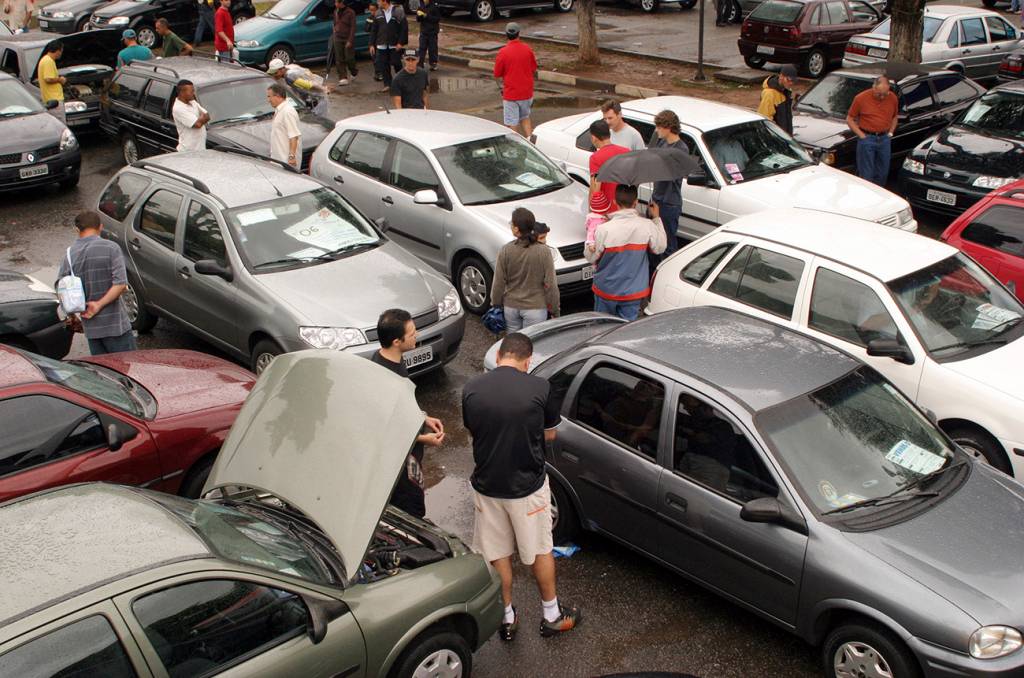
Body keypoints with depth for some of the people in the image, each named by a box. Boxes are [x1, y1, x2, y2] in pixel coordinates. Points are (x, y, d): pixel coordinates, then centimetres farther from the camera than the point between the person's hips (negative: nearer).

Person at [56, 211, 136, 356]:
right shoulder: (110, 248, -9)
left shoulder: (68, 255, 2)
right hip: (115, 325, -4)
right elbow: (121, 284, -19)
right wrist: (99, 305, -12)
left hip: (90, 327, 4)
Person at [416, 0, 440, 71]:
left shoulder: (435, 7, -9)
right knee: (422, 48, -1)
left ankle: (433, 64, 14)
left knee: (432, 49, 2)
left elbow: (437, 19, -13)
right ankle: (420, 64, -1)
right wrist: (419, 15, -13)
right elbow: (418, 19, 10)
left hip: (432, 32, -4)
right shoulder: (421, 7, 5)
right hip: (423, 31, 4)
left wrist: (427, 16, -20)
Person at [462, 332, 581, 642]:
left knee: (497, 554, 18)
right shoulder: (540, 388, -16)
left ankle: (507, 619, 31)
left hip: (487, 485, 2)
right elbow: (549, 434, -2)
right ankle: (552, 615, 33)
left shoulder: (472, 388, -9)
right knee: (540, 550, 18)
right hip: (528, 486, -2)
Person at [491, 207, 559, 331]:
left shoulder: (505, 251, -11)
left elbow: (499, 283, -4)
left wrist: (495, 305, 11)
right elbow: (550, 285, -11)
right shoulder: (544, 252, -15)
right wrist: (555, 310, 0)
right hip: (535, 308, -2)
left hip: (510, 307, 2)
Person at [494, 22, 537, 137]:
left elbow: (497, 74, -7)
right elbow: (534, 70, 6)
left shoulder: (503, 52, -15)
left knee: (512, 124, 4)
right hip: (527, 92, 4)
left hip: (510, 94, -4)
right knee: (525, 118, 22)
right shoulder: (527, 49, -5)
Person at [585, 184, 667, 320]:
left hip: (607, 290, -1)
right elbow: (660, 248, 2)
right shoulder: (647, 226, -16)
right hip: (634, 292, 1)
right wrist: (656, 218, 8)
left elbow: (591, 258, -9)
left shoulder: (604, 229, -22)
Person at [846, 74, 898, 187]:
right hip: (867, 139, -4)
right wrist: (861, 135, -9)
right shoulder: (861, 98, -9)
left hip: (884, 139, 4)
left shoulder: (893, 98, 3)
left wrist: (890, 133, 7)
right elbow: (849, 119, -3)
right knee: (866, 175, -2)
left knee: (882, 174, 12)